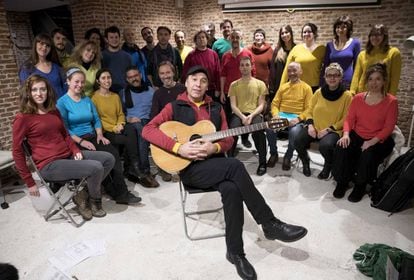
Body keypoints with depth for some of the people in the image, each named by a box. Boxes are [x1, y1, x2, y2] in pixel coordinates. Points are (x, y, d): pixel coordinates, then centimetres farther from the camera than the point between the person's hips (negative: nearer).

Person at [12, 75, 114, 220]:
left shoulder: (54, 111, 16)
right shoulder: (23, 118, -6)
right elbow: (17, 152, -6)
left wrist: (76, 150, 2)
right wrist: (30, 182, -7)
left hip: (69, 156, 8)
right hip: (50, 164, -8)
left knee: (108, 159, -4)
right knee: (96, 168, -24)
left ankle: (83, 194, 3)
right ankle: (95, 200, 6)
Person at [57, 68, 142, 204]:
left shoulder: (87, 100, 19)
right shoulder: (62, 102, 0)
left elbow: (96, 120, 16)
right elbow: (64, 128, -8)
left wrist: (99, 134, -2)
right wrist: (81, 141, -18)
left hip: (92, 137, 5)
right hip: (75, 142, -5)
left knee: (114, 152, -24)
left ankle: (122, 192, -25)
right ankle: (116, 193, -16)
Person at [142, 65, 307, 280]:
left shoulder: (216, 108, 16)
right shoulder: (174, 107, 4)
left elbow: (228, 139, 11)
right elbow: (148, 130, -8)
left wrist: (214, 148, -14)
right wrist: (179, 147, -21)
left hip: (215, 162, 4)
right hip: (190, 167, -4)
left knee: (232, 190, -30)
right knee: (235, 166, -31)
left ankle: (235, 252, -12)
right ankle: (270, 224, -21)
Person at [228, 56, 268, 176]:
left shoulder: (260, 84, 9)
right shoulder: (234, 85, 10)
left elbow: (261, 105, 4)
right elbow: (233, 105, 2)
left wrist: (251, 116, -15)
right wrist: (243, 117, -16)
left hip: (254, 114, 0)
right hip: (238, 114, 1)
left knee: (259, 131, -33)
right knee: (232, 129, -33)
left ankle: (262, 163, -19)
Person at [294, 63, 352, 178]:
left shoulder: (346, 96, -5)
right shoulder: (319, 92, 6)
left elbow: (346, 119, -6)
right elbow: (310, 111, 12)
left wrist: (329, 129, -15)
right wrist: (310, 125, -6)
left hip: (333, 130, -3)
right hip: (314, 127, 3)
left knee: (325, 146, -34)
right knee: (298, 141, -23)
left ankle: (328, 165, 4)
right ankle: (305, 161, 12)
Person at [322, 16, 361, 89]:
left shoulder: (355, 43, 4)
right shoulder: (330, 45, 9)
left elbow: (356, 65, 5)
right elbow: (325, 66, 10)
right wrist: (322, 85, 5)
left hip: (348, 82, -2)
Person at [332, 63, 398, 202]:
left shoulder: (391, 101, -5)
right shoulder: (358, 98, 6)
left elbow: (388, 128, -10)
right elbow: (349, 119, 3)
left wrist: (372, 142, -23)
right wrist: (346, 134, -16)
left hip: (379, 140, -3)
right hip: (357, 136, 3)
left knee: (368, 155, -33)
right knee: (341, 148, -27)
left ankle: (360, 186, -4)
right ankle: (342, 182, -5)